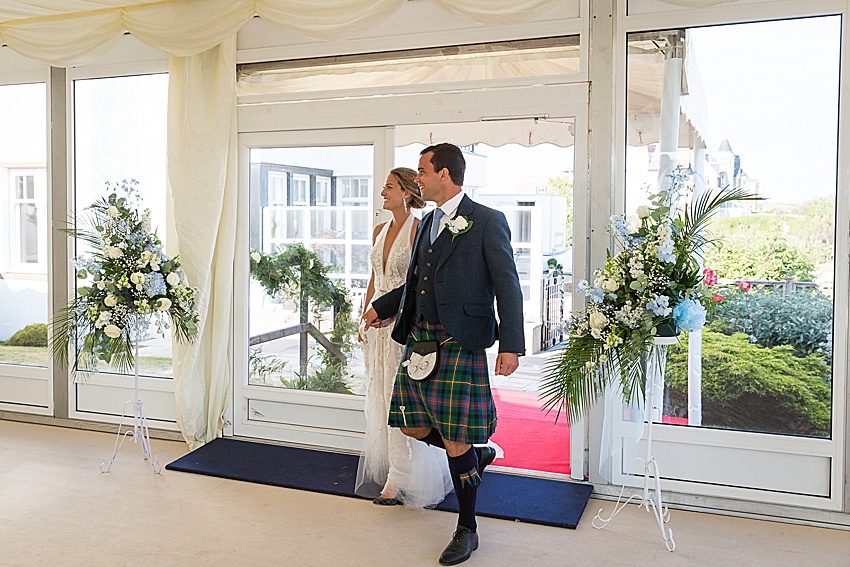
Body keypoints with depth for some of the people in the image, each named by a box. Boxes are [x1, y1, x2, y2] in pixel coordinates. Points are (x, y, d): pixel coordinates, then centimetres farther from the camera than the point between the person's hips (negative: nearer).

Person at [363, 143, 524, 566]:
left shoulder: (487, 221, -7)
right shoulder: (428, 223, 16)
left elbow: (508, 288, -10)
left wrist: (511, 345, -16)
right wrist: (380, 307, 30)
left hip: (460, 342, -7)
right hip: (419, 338, 8)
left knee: (456, 439, -2)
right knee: (413, 425, 10)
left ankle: (467, 530, 18)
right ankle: (479, 453, 37)